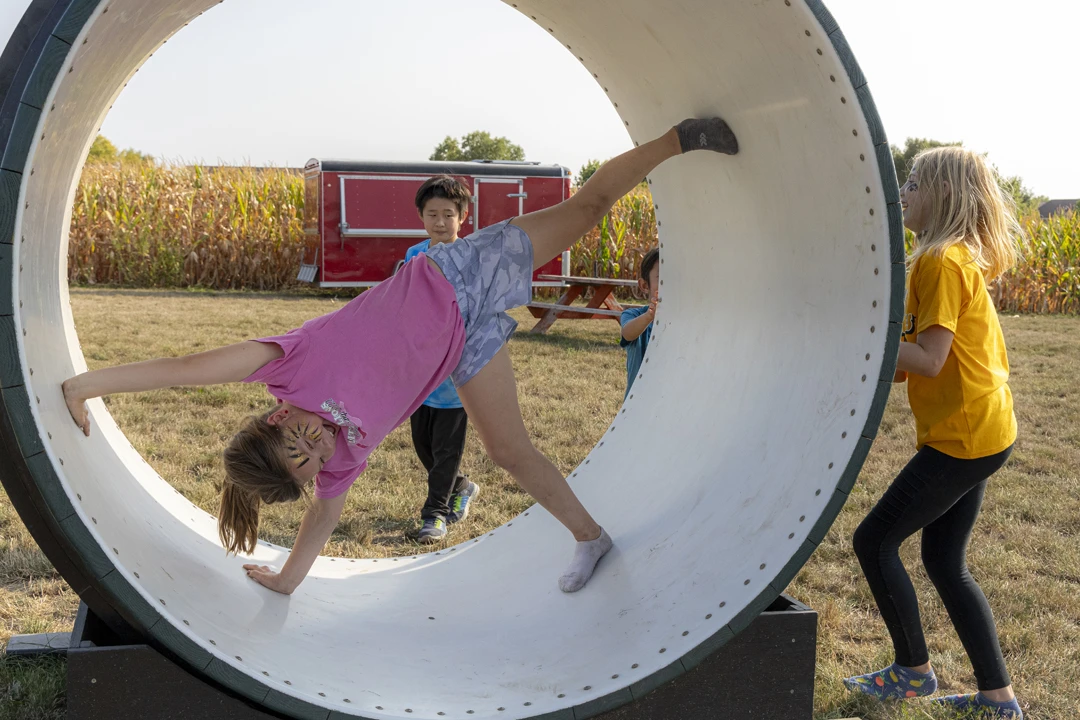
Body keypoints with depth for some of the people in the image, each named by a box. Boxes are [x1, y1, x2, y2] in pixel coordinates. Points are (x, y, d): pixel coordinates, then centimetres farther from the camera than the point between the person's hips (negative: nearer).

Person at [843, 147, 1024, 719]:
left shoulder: (941, 261, -17)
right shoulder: (963, 257, 14)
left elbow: (929, 359, -22)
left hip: (962, 438, -10)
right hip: (978, 430, 10)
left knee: (874, 540, -1)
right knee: (945, 561, 13)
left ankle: (913, 671, 14)